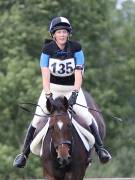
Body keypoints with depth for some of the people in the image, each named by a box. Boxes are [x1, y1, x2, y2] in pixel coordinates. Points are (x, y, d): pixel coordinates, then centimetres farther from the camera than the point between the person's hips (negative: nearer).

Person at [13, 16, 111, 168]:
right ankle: (24, 153, 1)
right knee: (38, 118, -9)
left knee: (85, 115, -17)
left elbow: (78, 73, -21)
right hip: (52, 88, 1)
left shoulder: (76, 48, -13)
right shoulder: (47, 50, -12)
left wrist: (74, 94, -34)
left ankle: (100, 148, -3)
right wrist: (48, 95, -34)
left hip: (72, 88, 0)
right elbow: (45, 74, -20)